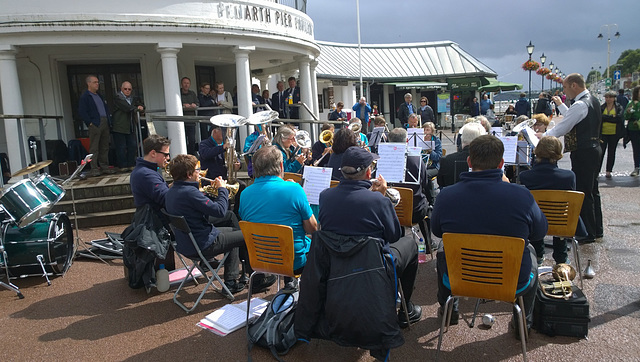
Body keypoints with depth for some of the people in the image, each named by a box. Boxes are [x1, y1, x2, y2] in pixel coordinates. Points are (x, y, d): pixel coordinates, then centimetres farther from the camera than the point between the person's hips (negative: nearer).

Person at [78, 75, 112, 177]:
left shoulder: (99, 96, 22)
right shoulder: (85, 97, -3)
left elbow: (106, 109, 26)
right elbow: (81, 112, -10)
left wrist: (108, 120, 13)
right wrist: (90, 123, -14)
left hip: (105, 123, 8)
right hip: (95, 125, -8)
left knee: (105, 147, 10)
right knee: (94, 148, -7)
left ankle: (105, 167, 16)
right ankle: (94, 169, -6)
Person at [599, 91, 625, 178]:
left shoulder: (619, 107, 2)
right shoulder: (602, 107, 4)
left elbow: (619, 118, -13)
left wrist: (606, 117, -13)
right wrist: (612, 117, -16)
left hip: (614, 134, 1)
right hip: (603, 133, 0)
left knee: (611, 152, 8)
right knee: (601, 152, -4)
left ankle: (608, 171, 17)